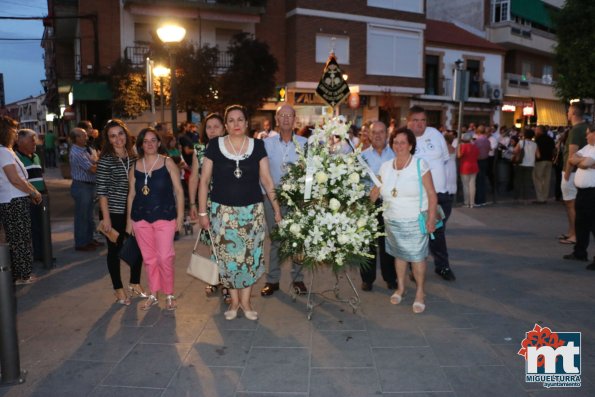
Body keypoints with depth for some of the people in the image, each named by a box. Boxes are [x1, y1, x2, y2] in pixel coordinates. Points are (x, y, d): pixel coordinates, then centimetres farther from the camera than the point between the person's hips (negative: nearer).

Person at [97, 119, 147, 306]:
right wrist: (106, 217, -15)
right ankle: (118, 289, 22)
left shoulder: (134, 157, 5)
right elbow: (102, 191, -11)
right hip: (115, 213, -5)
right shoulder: (105, 160, -9)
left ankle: (135, 283, 31)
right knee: (115, 250, 8)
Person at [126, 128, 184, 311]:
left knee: (165, 257, -4)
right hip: (141, 218, 3)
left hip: (164, 216, -3)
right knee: (149, 258, 11)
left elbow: (178, 190, -2)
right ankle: (153, 294, 24)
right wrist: (129, 219, 10)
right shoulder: (135, 166, 7)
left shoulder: (167, 162, -1)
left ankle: (169, 295, 13)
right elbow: (131, 194, 11)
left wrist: (180, 215, -6)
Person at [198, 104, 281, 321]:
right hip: (223, 211, 0)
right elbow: (204, 180, 1)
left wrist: (276, 207, 0)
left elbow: (266, 179, 3)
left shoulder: (257, 146, 1)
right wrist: (202, 212, -1)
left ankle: (245, 300, 23)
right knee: (228, 256, 6)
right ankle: (234, 300, 25)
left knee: (251, 256, 5)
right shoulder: (215, 146, -1)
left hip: (252, 210, 1)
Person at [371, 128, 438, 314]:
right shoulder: (385, 167, 5)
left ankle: (420, 293, 17)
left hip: (415, 221, -4)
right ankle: (400, 288, 31)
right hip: (392, 221, 4)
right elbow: (375, 192, 9)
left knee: (417, 256, 0)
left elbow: (432, 195, -9)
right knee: (399, 254, 14)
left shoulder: (420, 165, -8)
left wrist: (431, 218, -15)